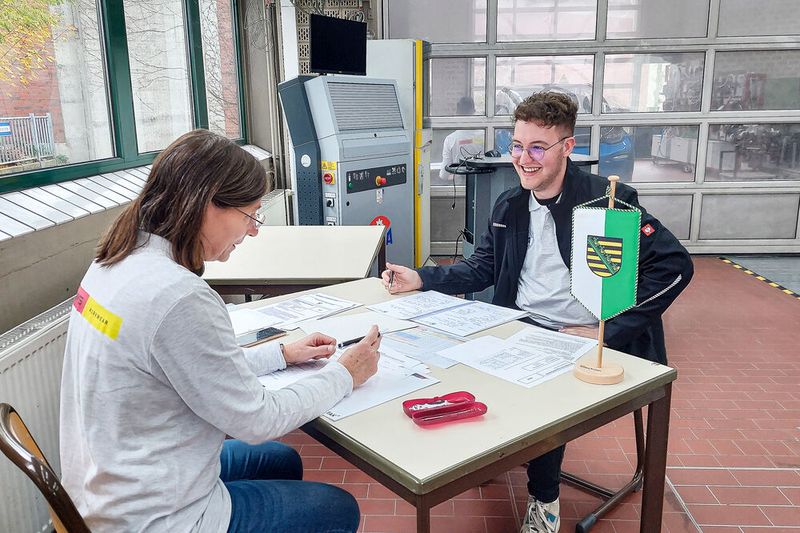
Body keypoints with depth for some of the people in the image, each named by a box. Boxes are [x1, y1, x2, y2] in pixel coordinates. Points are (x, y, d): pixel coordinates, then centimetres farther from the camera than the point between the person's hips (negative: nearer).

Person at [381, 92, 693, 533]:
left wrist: (607, 331, -20)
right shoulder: (509, 206, 8)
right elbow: (482, 269, 13)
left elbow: (674, 265, -17)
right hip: (520, 331, 6)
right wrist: (421, 279, -2)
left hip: (582, 342, -5)